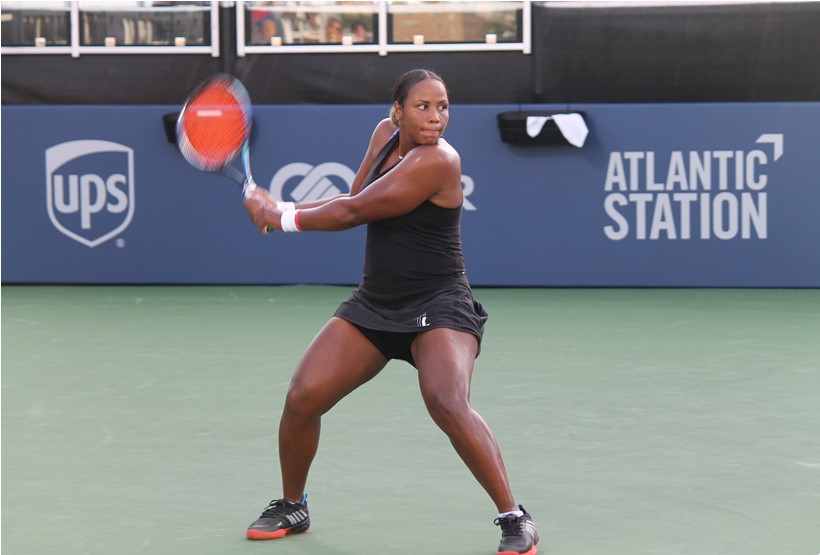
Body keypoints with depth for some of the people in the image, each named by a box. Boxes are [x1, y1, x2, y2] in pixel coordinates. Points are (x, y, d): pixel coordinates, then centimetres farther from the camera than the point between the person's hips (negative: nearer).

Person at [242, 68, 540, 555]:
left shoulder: (436, 160, -20)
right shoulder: (386, 135, 5)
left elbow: (353, 212, -19)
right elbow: (353, 201, 14)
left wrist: (282, 218, -7)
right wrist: (282, 208, 0)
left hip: (437, 307, -7)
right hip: (373, 303, 7)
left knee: (449, 405, -29)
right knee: (302, 398, -2)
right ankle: (292, 508, 21)